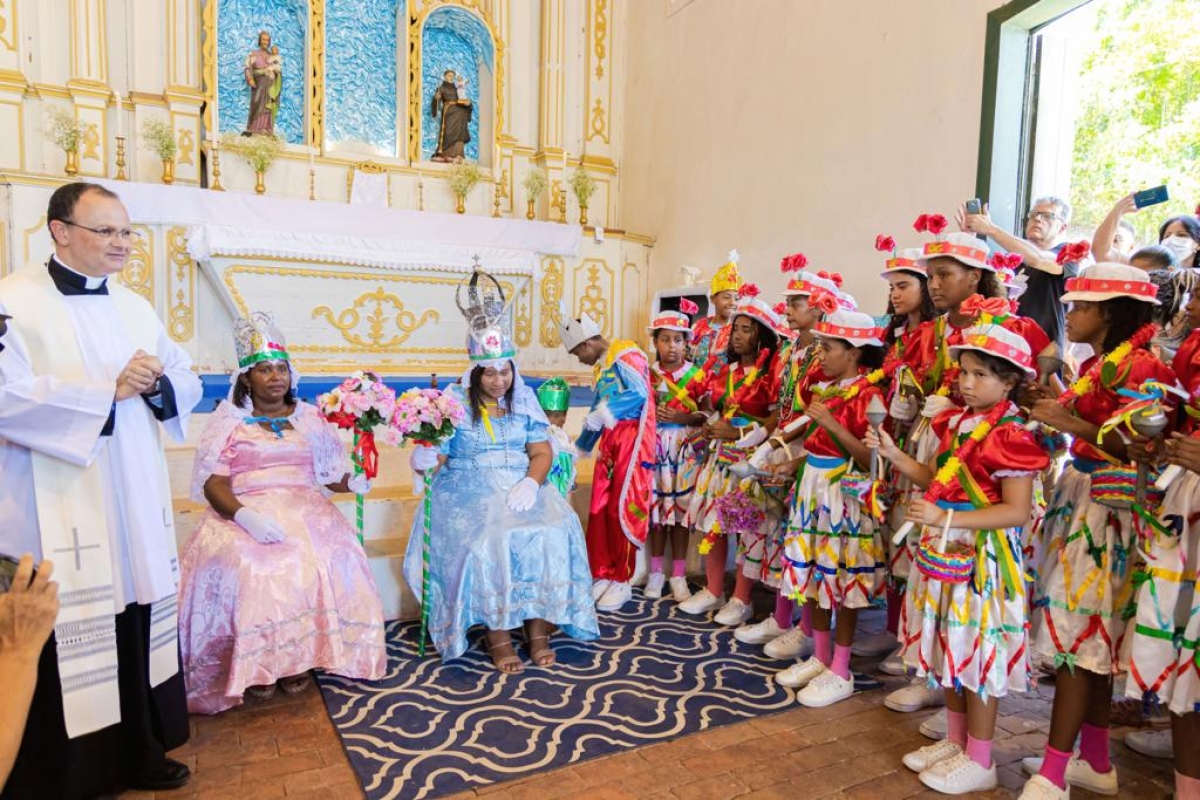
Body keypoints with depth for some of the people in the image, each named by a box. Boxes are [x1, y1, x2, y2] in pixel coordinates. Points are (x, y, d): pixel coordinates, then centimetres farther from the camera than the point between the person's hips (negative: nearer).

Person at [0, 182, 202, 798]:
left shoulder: (135, 307, 12)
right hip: (59, 513, -5)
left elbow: (188, 383, 13)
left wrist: (156, 381, -9)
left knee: (137, 631, 12)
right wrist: (110, 389, -18)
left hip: (137, 509, 6)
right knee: (67, 640, 1)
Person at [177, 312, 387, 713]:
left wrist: (354, 481, -13)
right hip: (244, 512, -1)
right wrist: (245, 515, -23)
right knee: (247, 566, -31)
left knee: (322, 560, -27)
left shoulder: (310, 418, 14)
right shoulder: (228, 420, 6)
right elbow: (213, 484, -4)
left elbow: (331, 474, 11)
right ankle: (253, 665, -12)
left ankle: (299, 659, -11)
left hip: (304, 509, 2)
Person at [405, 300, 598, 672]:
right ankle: (496, 633, -15)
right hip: (470, 488, -2)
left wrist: (531, 482, -17)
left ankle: (538, 626, -12)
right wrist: (424, 459, -30)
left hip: (521, 485, 3)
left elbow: (542, 452, 4)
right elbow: (436, 456, -5)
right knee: (490, 538, -31)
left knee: (552, 532, -24)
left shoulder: (524, 401, 8)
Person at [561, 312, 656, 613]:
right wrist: (579, 447, 30)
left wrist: (602, 414, -18)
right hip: (610, 440, 8)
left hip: (632, 437, -8)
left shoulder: (626, 355, -8)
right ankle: (604, 576, 15)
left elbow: (640, 394, -21)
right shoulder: (603, 366, 19)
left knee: (622, 508, -6)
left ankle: (622, 581, 5)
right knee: (599, 509, 5)